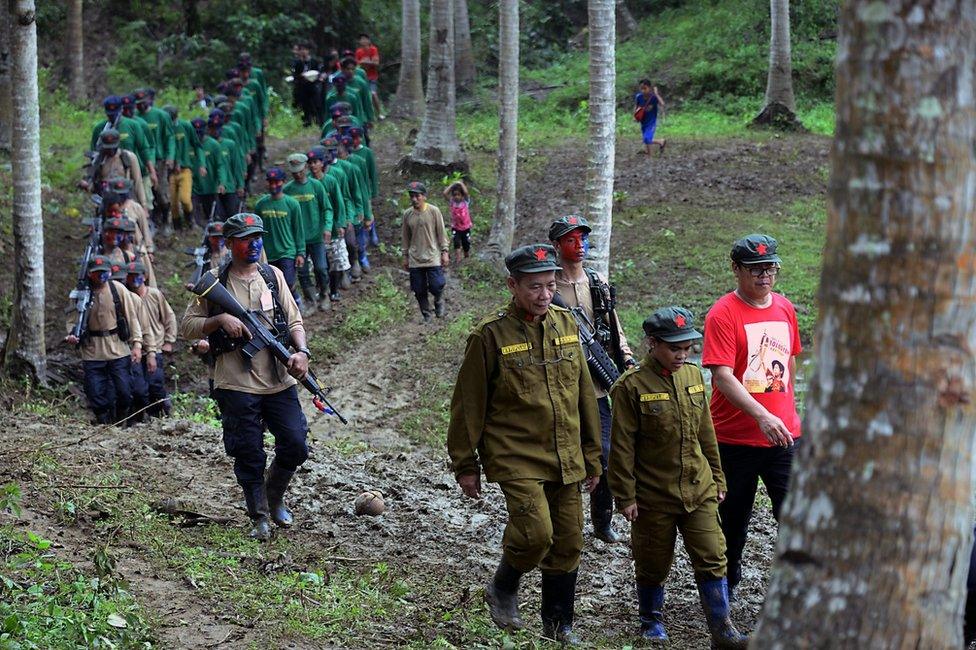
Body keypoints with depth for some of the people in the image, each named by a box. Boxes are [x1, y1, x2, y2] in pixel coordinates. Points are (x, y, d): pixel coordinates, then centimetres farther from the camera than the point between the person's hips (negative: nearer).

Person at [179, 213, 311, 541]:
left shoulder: (273, 276, 10)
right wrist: (220, 320, -15)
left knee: (296, 446, 1)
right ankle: (260, 518, 16)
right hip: (237, 385, -3)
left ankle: (274, 498, 27)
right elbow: (186, 327, 1)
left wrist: (301, 351, -7)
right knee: (249, 455, 1)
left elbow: (294, 320, 11)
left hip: (279, 381, 3)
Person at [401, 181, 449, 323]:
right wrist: (405, 256, 13)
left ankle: (439, 302, 23)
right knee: (419, 291, 4)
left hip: (433, 257, -3)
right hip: (415, 259, 3)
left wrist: (444, 252, -4)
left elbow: (441, 233, -2)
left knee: (436, 287, -10)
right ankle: (426, 315, 21)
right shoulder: (407, 214, 1)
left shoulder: (433, 211, -8)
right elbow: (406, 237, 11)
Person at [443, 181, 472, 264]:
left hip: (466, 227, 0)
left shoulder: (466, 201, -8)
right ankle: (457, 259, -20)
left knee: (466, 245, 13)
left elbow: (466, 193, -27)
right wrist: (452, 185, -11)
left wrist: (461, 184, -13)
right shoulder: (452, 202, -5)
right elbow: (445, 193, -17)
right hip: (455, 228, 0)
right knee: (456, 244, -21)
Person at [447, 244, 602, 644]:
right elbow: (468, 404, -4)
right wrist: (465, 465, -1)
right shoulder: (490, 335, -10)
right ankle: (503, 589, 11)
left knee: (568, 543, 8)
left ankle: (558, 625, 25)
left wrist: (592, 456, 14)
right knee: (535, 533, -19)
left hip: (566, 460, 5)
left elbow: (584, 394, 13)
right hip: (516, 458, -5)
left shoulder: (565, 324, 5)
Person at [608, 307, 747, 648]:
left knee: (712, 558, 0)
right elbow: (622, 446, -11)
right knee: (653, 564, 10)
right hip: (654, 495, -4)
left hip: (699, 491, 4)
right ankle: (651, 622, 31)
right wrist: (626, 496, -11)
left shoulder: (693, 375, 4)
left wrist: (717, 478, 16)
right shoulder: (632, 385, -13)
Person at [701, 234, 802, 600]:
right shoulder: (723, 314, -12)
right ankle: (728, 584, 35)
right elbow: (722, 376, -21)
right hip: (735, 437, -3)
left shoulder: (785, 309, 7)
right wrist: (762, 416, -31)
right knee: (733, 518, 13)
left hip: (784, 435, 3)